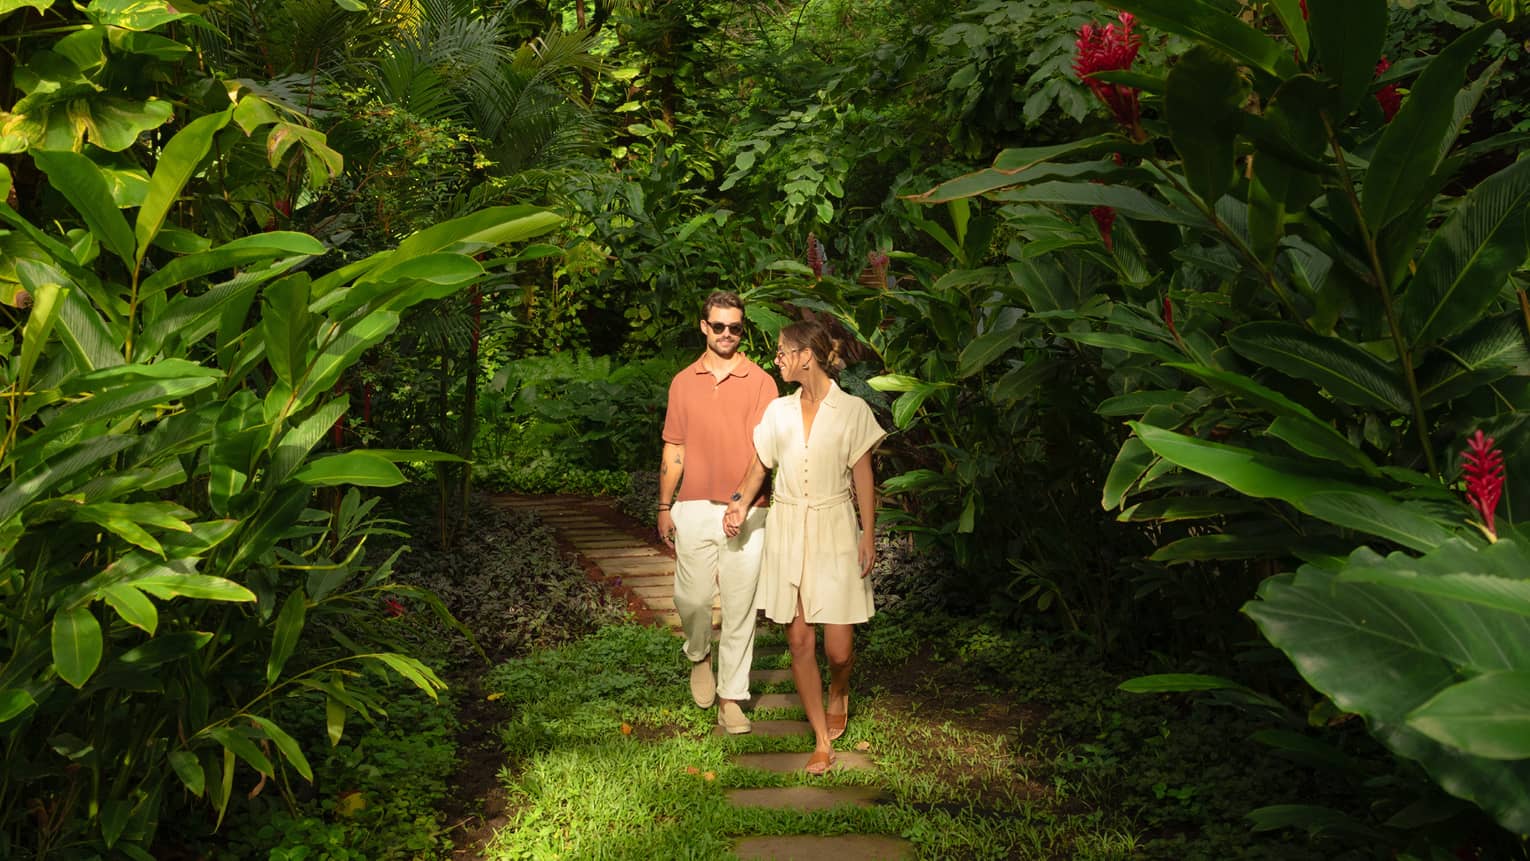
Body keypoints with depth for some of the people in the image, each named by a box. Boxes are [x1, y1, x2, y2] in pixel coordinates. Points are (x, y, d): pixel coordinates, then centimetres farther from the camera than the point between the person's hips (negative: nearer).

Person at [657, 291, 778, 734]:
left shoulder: (760, 381, 3)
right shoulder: (683, 382, 11)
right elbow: (674, 449, 13)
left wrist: (744, 500, -18)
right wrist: (664, 506, 10)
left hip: (745, 512, -2)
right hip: (694, 509, 2)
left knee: (740, 605, 1)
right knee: (691, 598, 3)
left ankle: (730, 697, 12)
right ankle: (699, 655, 34)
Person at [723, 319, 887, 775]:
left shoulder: (852, 410, -3)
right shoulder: (778, 410, 7)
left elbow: (862, 477, -1)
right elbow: (760, 464, 14)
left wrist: (869, 536, -4)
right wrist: (740, 502, -1)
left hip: (833, 531, -3)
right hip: (786, 530, 3)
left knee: (838, 648, -4)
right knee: (799, 641, 2)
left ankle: (838, 694, 32)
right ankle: (822, 741, 15)